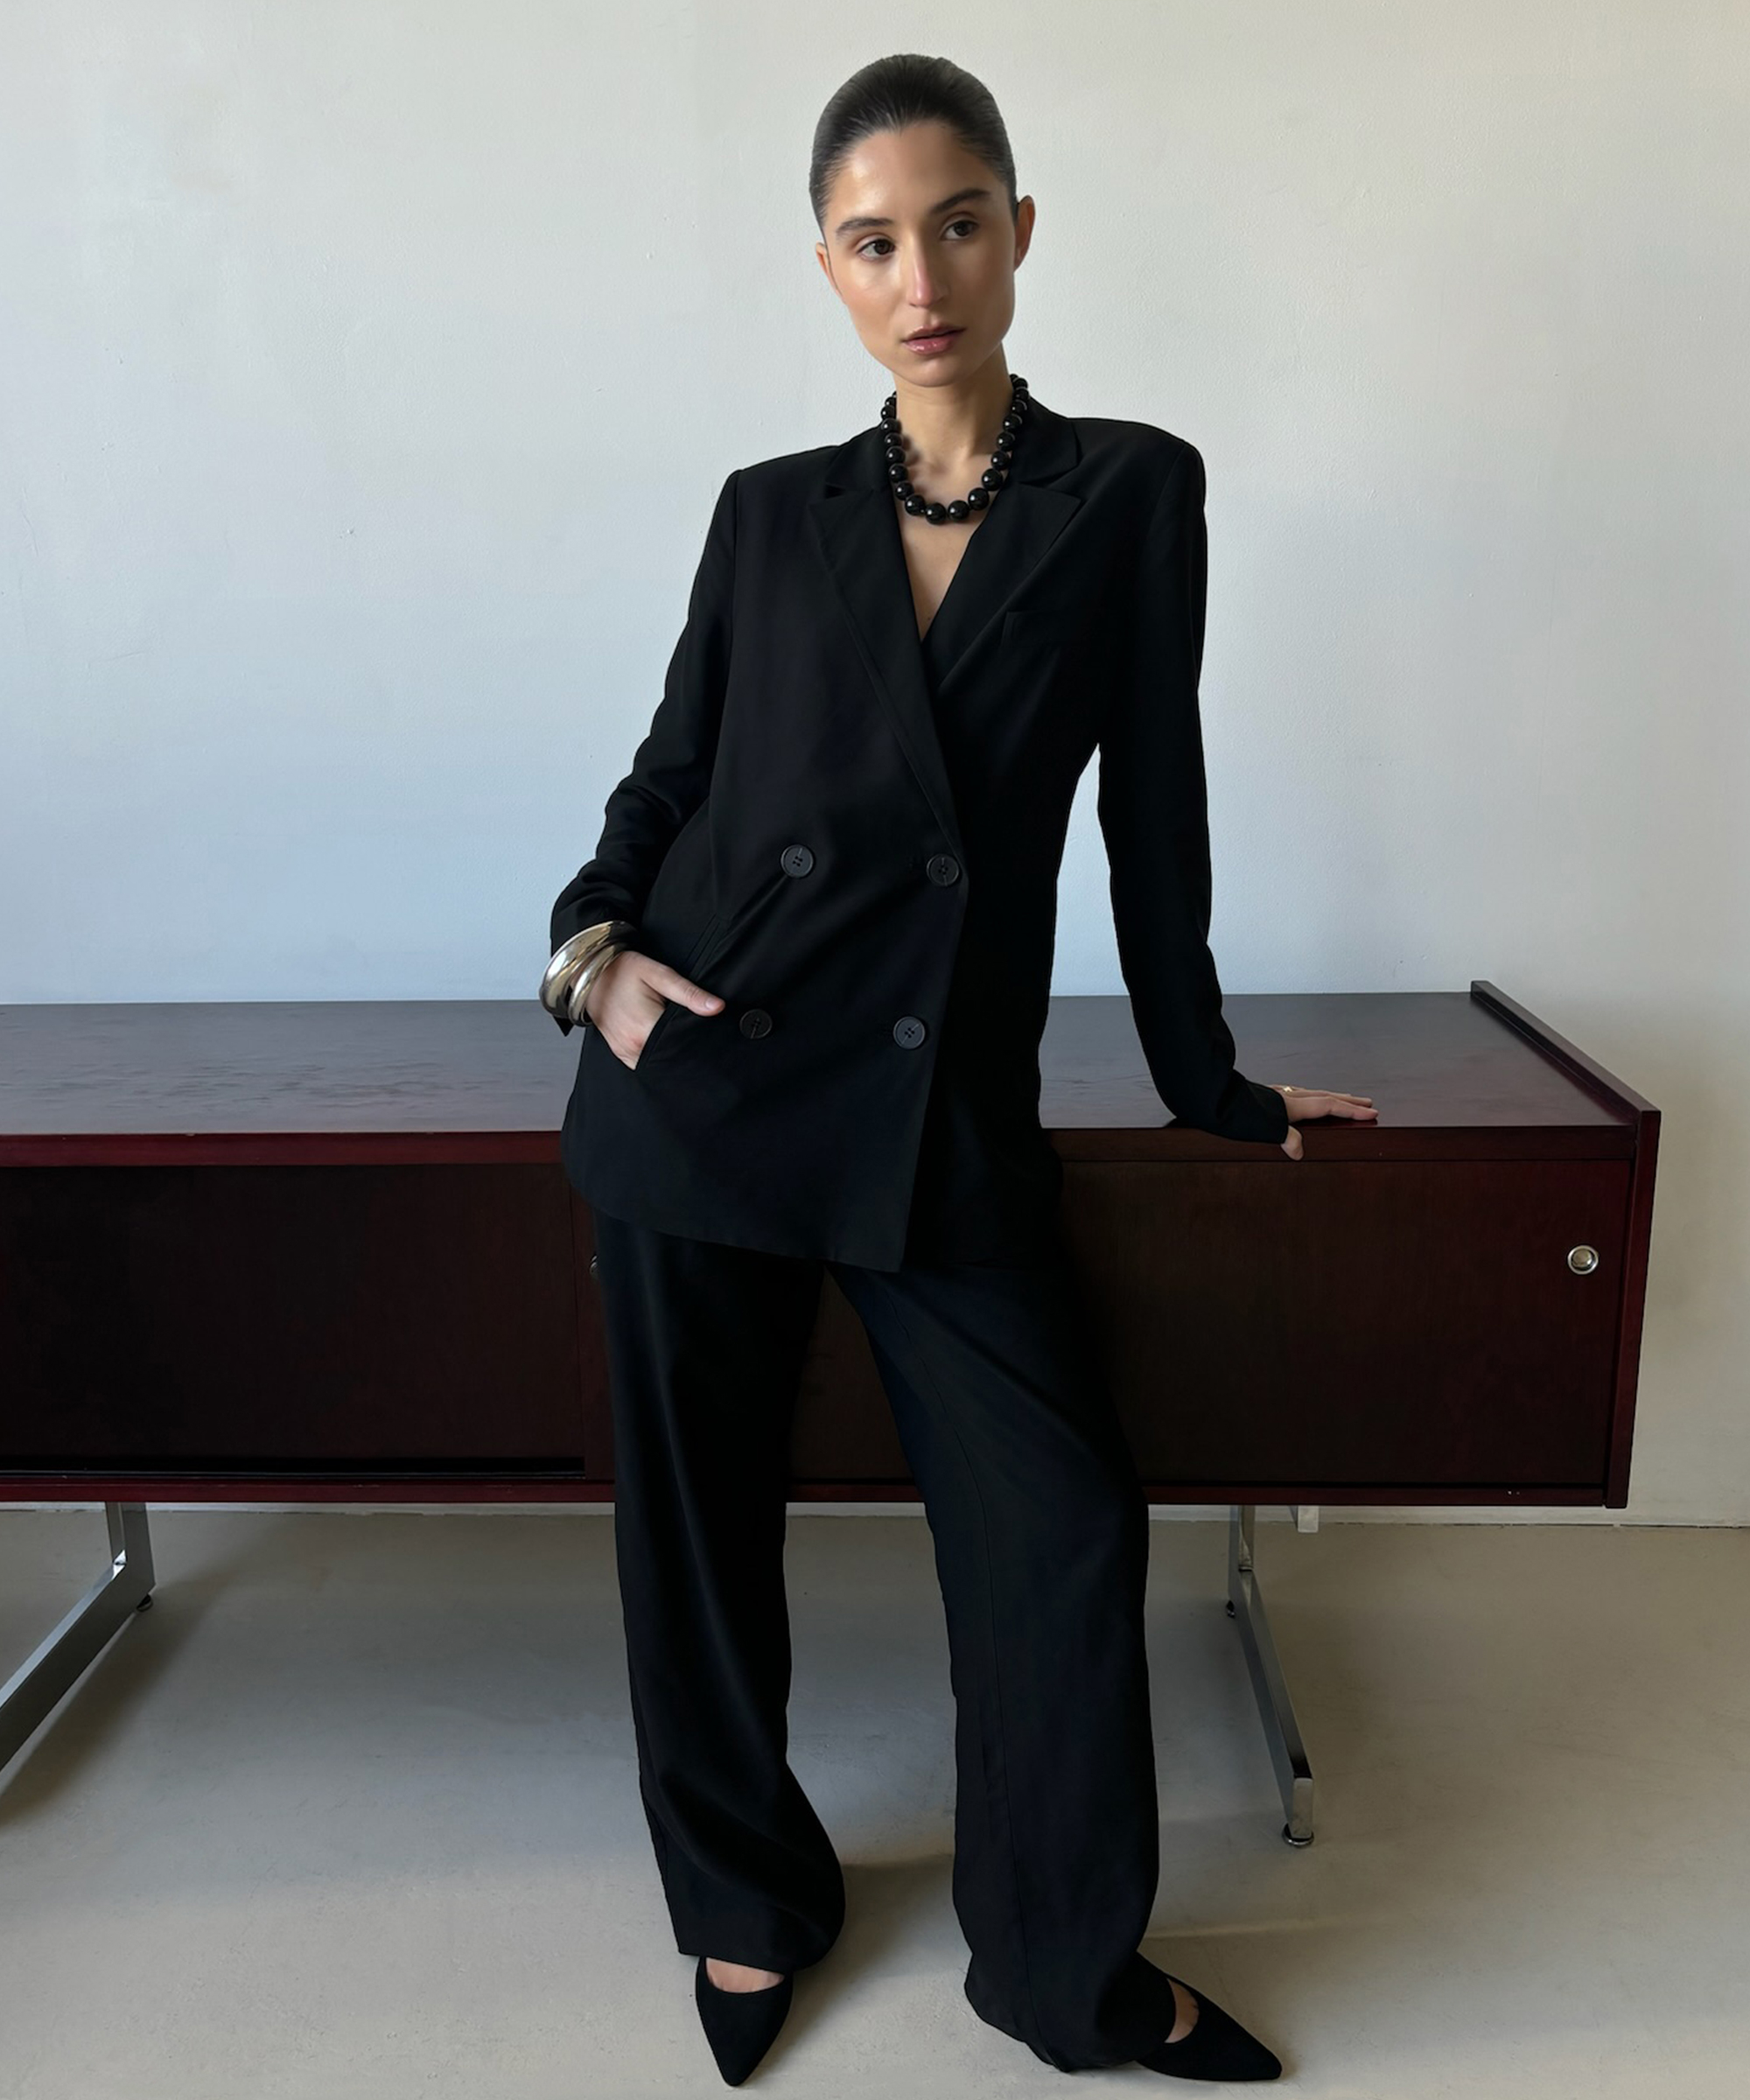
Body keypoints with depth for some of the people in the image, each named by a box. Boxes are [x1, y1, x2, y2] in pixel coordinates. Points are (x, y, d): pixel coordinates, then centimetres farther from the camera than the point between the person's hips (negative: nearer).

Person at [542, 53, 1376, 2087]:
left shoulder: (1131, 490, 3)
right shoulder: (772, 511, 7)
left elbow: (1151, 805, 5)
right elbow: (670, 771, 14)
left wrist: (1205, 1078, 9)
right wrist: (595, 942, -4)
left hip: (949, 1100, -1)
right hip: (704, 1069, 2)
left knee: (1061, 1517, 0)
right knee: (698, 1512, 9)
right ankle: (747, 1901, 35)